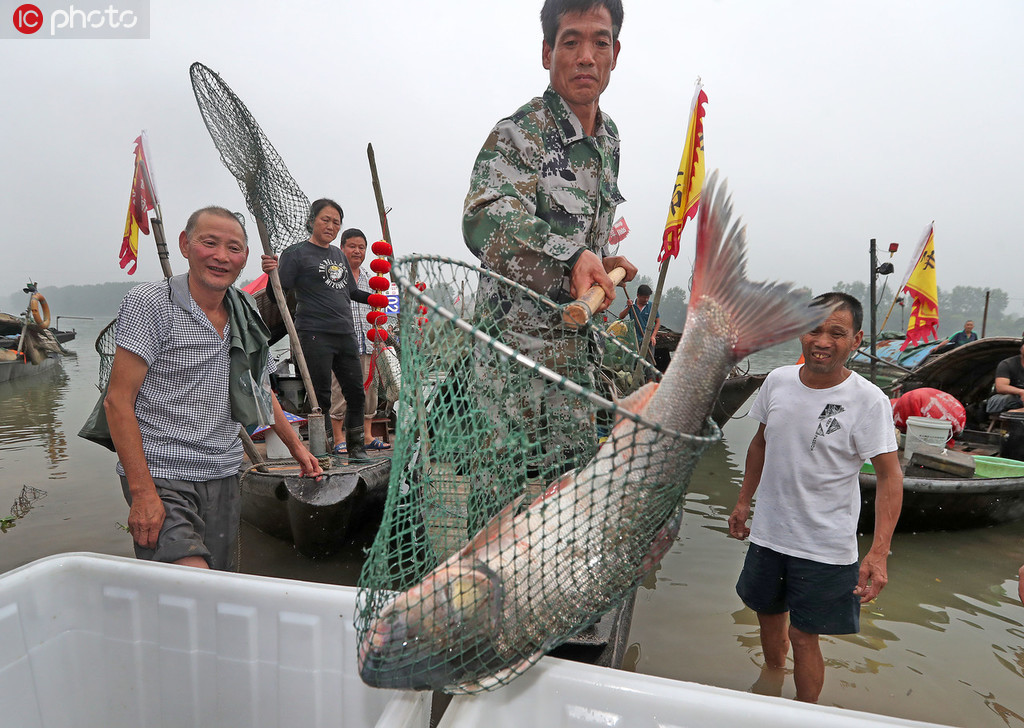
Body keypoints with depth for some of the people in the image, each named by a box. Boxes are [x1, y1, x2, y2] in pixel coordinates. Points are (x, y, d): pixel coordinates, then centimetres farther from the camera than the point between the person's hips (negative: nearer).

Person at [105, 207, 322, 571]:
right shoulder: (150, 303, -9)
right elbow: (117, 401, -12)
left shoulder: (245, 313, 9)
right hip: (162, 477, -6)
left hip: (223, 478, 6)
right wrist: (142, 492, -18)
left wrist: (295, 445, 23)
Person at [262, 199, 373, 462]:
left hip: (345, 334, 7)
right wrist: (271, 273, -25)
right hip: (314, 334, -6)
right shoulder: (296, 252, 0)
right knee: (320, 398, -4)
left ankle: (356, 447, 23)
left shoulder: (339, 255, 19)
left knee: (356, 392, 8)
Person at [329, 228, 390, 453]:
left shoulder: (369, 278, 18)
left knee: (369, 389, 8)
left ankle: (367, 436, 18)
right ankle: (339, 439, 6)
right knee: (340, 390, -4)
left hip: (366, 345, 6)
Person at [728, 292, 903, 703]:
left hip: (825, 546, -5)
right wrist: (744, 501, 13)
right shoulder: (778, 381, -3)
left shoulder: (868, 400, -17)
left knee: (802, 635, 3)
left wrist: (879, 552, -23)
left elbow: (890, 476, -15)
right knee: (768, 615, 21)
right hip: (768, 532, 5)